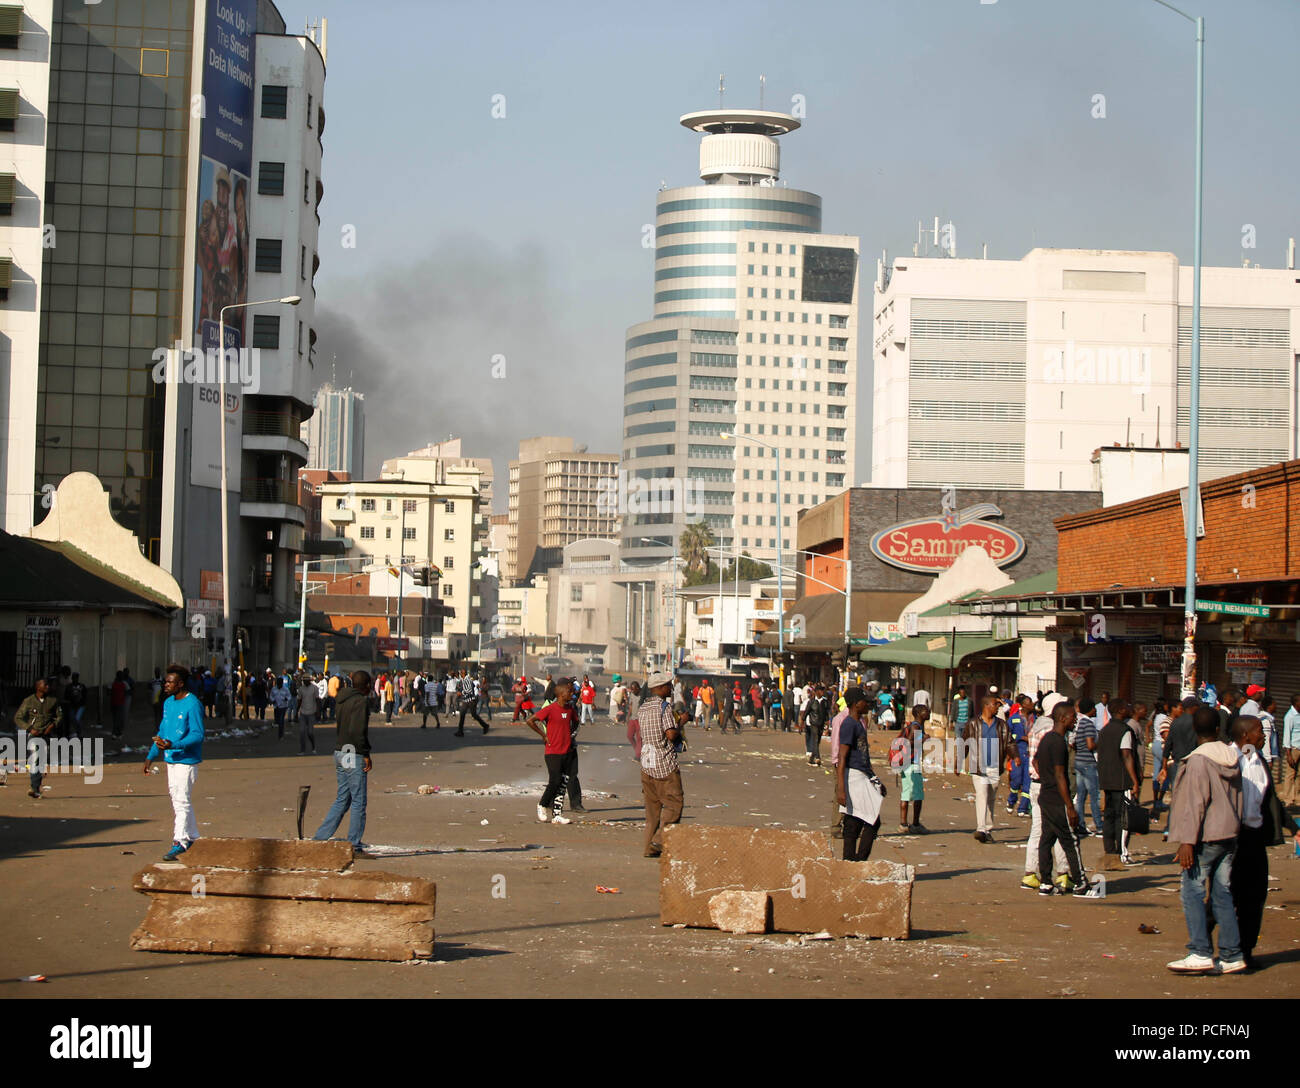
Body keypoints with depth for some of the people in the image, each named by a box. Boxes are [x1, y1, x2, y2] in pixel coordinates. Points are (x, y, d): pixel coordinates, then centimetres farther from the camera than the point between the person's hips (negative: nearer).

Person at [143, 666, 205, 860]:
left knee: (182, 801, -9)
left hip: (186, 760, -9)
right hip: (171, 759, 9)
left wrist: (173, 745, -29)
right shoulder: (168, 703, 13)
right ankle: (193, 838, 23)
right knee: (178, 799, 14)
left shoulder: (193, 705, -15)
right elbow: (163, 732, 21)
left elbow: (197, 735, -19)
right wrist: (151, 756, 18)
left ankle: (180, 843, -7)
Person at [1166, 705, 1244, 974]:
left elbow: (1195, 804, -17)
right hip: (1229, 837, 7)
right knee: (1222, 894, 10)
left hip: (1206, 839, -7)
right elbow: (1238, 799, 16)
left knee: (1193, 892, -4)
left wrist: (1187, 841, -17)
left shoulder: (1198, 761, -13)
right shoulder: (1232, 758, 9)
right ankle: (1232, 955, 10)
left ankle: (1200, 954, -10)